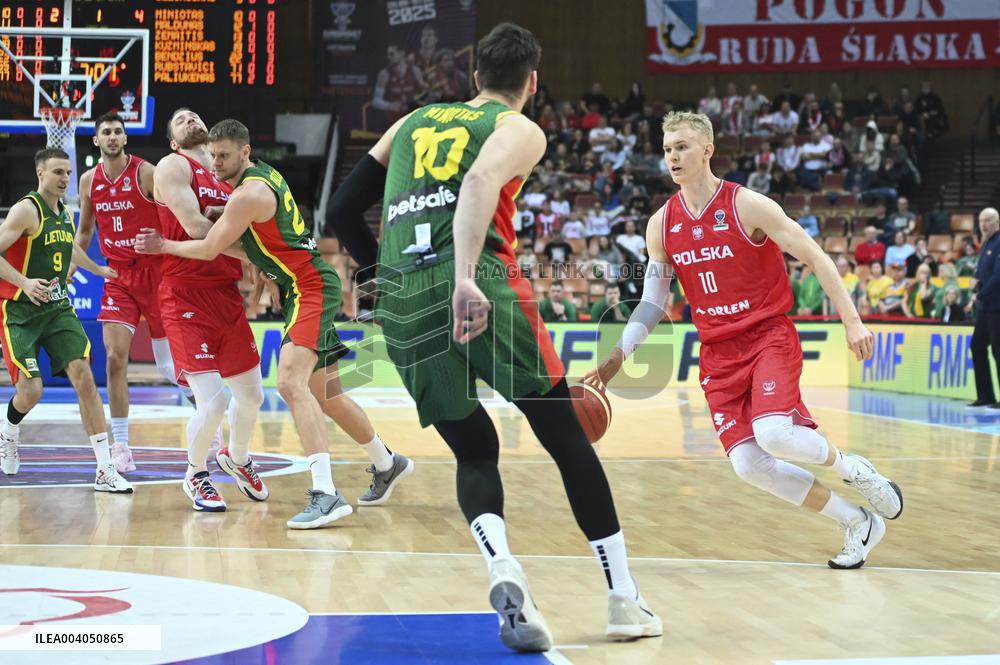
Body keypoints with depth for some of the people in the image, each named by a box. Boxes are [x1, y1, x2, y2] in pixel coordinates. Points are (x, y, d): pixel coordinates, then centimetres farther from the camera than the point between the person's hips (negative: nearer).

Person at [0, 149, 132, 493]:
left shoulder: (64, 212, 11)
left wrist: (97, 269, 38)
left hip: (58, 307, 6)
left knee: (84, 377, -10)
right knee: (31, 389, -12)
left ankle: (105, 471, -11)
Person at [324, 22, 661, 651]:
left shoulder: (414, 122, 25)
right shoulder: (521, 129, 9)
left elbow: (342, 212, 23)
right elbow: (479, 182, -15)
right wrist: (465, 279, -27)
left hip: (402, 303, 4)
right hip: (482, 291, -4)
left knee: (475, 453, 17)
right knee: (567, 436, 10)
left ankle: (502, 567, -11)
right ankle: (625, 599, 10)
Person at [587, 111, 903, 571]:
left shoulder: (748, 206, -11)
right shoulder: (661, 225, 4)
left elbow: (815, 258, -8)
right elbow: (653, 300, 13)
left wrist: (851, 321, -13)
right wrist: (618, 355, 2)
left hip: (769, 337, -5)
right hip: (718, 352, 5)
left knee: (773, 434, -29)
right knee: (748, 464, -9)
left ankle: (853, 469, 4)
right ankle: (858, 523, 8)